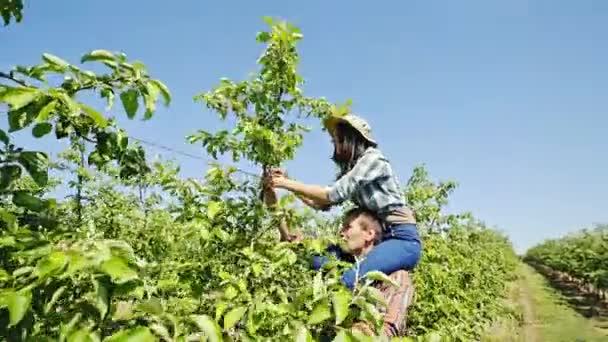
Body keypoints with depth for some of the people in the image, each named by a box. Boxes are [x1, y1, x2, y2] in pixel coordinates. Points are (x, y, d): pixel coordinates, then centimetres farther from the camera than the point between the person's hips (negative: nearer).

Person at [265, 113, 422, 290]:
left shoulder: (373, 159, -11)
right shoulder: (350, 169, 15)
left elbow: (334, 194, -19)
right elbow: (322, 204, 8)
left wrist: (286, 184, -14)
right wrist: (287, 182, 2)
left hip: (402, 239, -8)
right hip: (376, 238, 8)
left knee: (347, 281, -31)